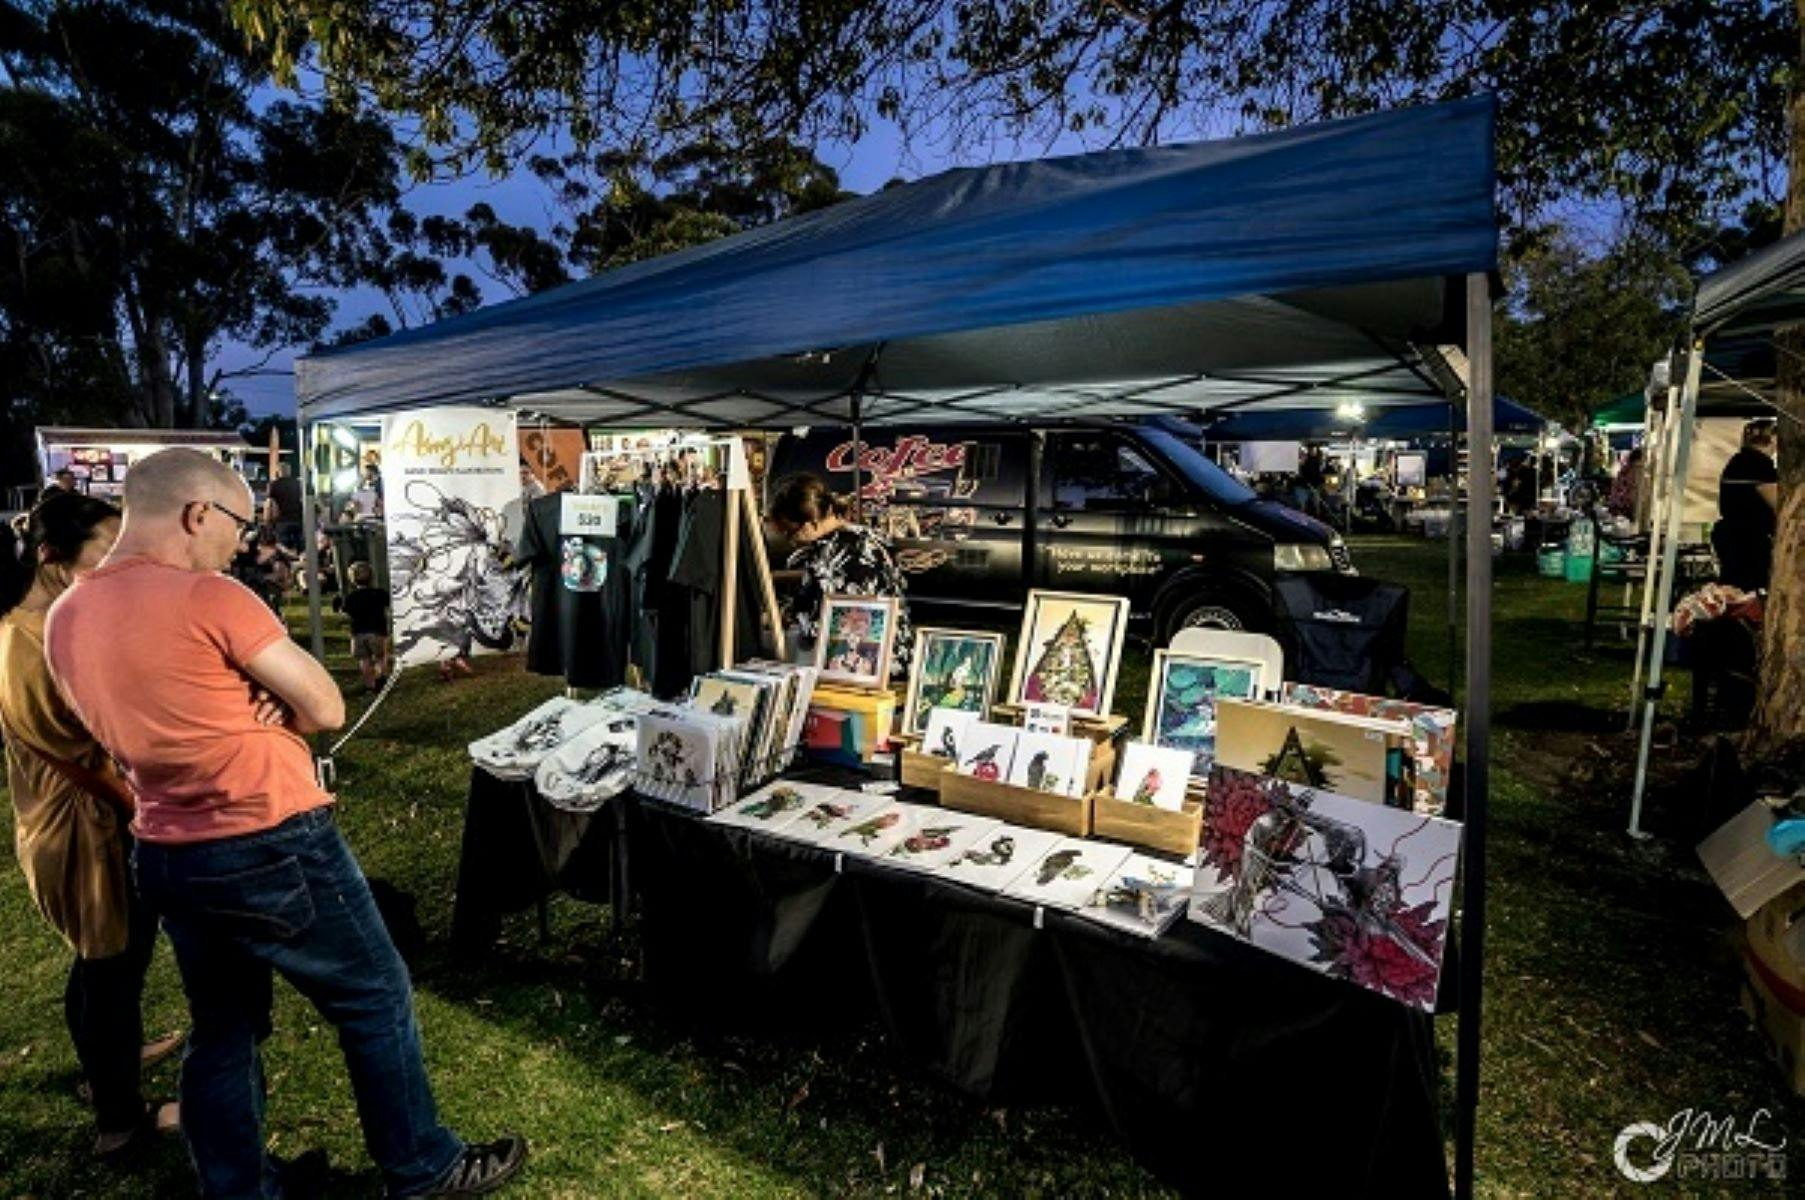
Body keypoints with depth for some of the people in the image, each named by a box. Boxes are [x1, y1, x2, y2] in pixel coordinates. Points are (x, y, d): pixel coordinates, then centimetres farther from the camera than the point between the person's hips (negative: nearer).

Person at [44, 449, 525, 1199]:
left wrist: (233, 713, -1)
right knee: (377, 1002, 9)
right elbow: (325, 708, -16)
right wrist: (256, 716, -1)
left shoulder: (66, 618, 5)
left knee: (222, 1029, 22)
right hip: (273, 848, -8)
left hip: (165, 855, 8)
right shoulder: (210, 599, -20)